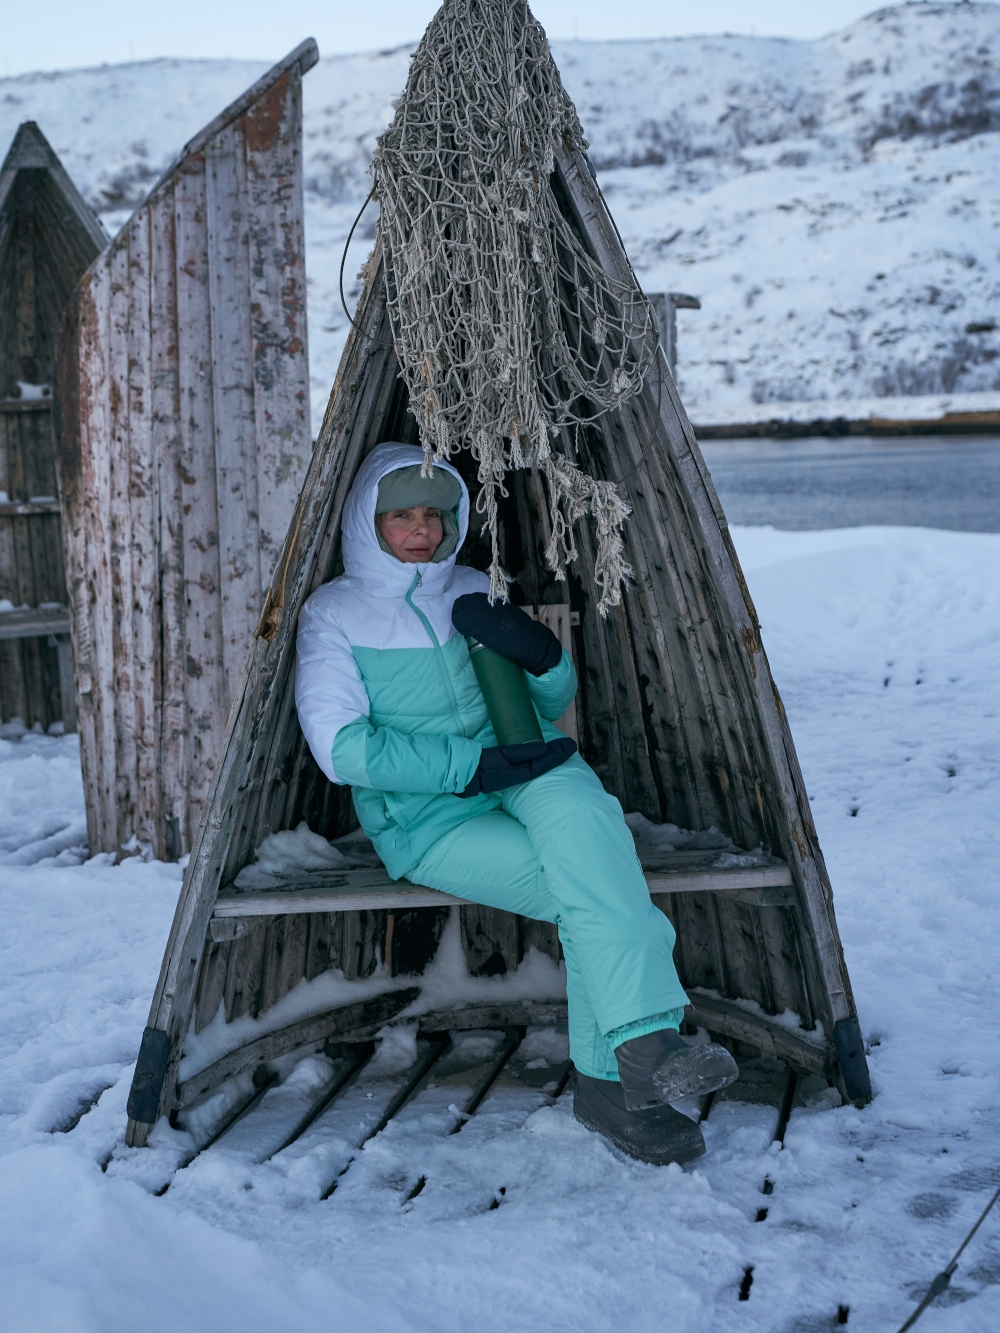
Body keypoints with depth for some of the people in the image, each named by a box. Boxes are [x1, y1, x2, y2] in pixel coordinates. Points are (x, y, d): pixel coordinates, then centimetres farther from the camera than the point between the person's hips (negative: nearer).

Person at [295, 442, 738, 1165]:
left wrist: (544, 657, -5)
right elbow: (342, 746, -9)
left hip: (518, 773, 3)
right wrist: (473, 765, -17)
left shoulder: (476, 591, 16)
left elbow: (553, 707, 20)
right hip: (424, 816, -3)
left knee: (577, 803, -34)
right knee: (596, 894, -29)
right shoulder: (333, 613, 4)